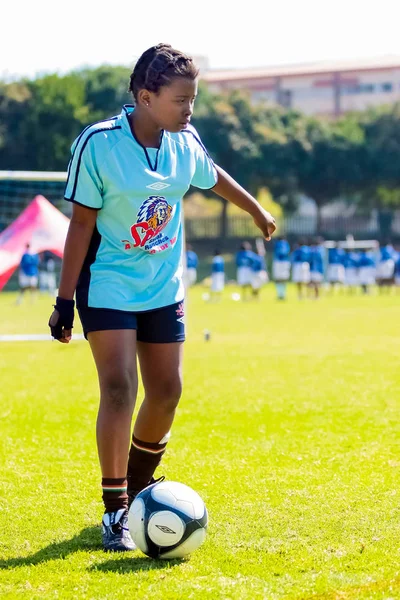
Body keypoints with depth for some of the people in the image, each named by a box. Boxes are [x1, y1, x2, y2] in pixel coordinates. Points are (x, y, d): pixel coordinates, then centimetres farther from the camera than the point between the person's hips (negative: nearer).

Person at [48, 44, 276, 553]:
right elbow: (82, 222, -14)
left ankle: (138, 487, 30)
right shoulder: (98, 143, -18)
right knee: (119, 389, -15)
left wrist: (257, 212, 35)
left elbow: (214, 178, 19)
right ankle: (115, 513, -6)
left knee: (166, 391, 6)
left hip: (163, 287, 5)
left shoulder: (186, 142, -3)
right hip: (107, 286, -5)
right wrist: (65, 298, -13)